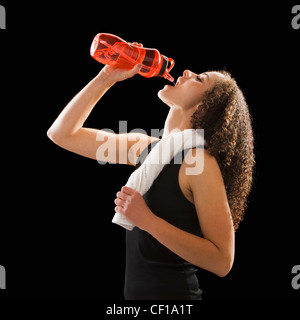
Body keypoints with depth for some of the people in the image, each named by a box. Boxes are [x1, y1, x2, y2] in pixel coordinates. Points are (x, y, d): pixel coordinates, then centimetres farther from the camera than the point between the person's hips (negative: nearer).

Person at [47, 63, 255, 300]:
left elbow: (222, 261, -22)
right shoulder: (145, 146, 0)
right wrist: (106, 78, -3)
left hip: (174, 291, -6)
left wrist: (148, 220, -27)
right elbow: (62, 133, 7)